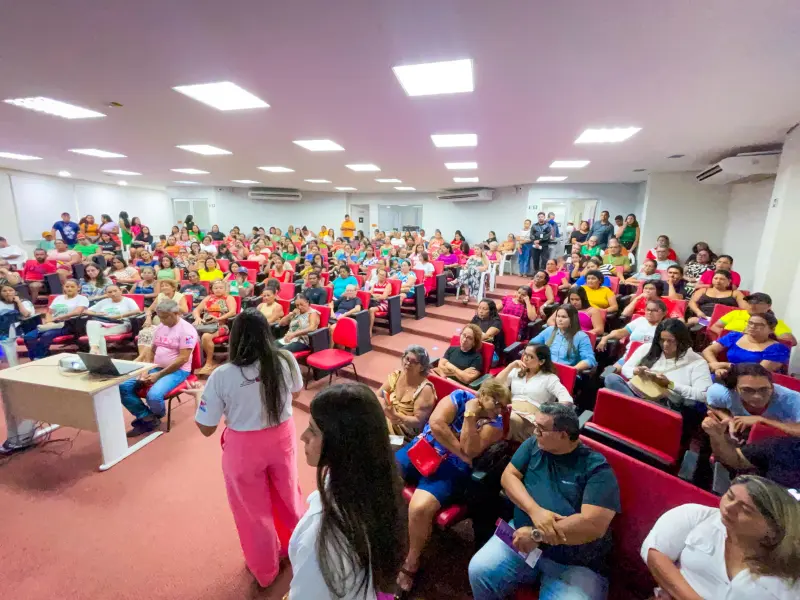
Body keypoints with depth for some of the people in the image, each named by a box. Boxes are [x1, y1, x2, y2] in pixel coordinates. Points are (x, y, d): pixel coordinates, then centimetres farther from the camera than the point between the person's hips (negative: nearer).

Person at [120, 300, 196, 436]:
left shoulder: (186, 330, -14)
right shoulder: (160, 327, 11)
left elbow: (183, 359, -19)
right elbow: (152, 351, 16)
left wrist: (159, 375, -20)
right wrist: (145, 370, -1)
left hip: (177, 371, -8)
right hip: (155, 368, 8)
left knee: (154, 395, -31)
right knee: (123, 387, -8)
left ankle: (154, 417, 6)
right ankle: (148, 418, -1)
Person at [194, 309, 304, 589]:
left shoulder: (222, 375, -23)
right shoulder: (286, 361, -16)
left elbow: (206, 428, -12)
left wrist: (200, 398, 4)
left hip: (244, 448, -2)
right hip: (282, 438, 3)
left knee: (253, 508, 23)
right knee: (287, 493, 28)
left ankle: (265, 569, 46)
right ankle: (293, 547, 54)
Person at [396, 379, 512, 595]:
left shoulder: (495, 424, -4)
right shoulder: (459, 397, -4)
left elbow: (470, 452, -17)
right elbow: (436, 424, -16)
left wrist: (470, 417, -21)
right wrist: (460, 451, -12)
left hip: (450, 467, -2)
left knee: (420, 508, -27)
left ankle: (411, 563, 2)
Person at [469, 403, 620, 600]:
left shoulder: (597, 468, -13)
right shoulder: (533, 444, 1)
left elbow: (593, 525, -22)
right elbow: (508, 476, -2)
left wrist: (537, 533, -19)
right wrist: (534, 510, -19)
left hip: (576, 564, -3)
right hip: (522, 537, 4)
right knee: (479, 571, -15)